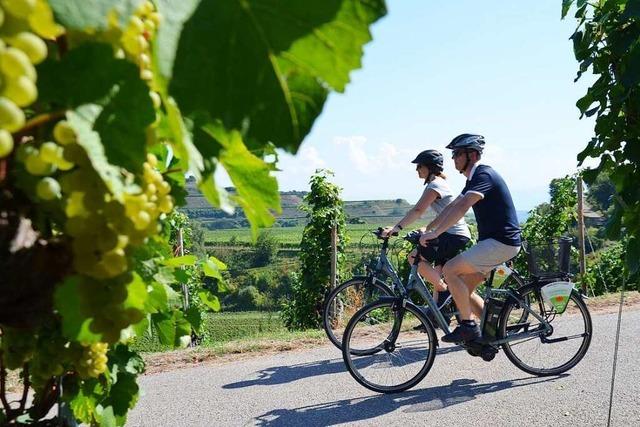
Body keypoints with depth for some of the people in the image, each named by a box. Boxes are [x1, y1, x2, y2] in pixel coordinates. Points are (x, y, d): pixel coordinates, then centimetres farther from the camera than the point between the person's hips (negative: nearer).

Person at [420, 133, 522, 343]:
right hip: (493, 241, 10)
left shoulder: (484, 175, -16)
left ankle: (468, 326, -9)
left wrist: (434, 233, -33)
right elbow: (452, 206, 17)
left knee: (450, 270, -17)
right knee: (464, 289, 9)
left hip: (501, 243, -10)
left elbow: (462, 207, -30)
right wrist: (427, 229, 11)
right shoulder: (474, 178, 16)